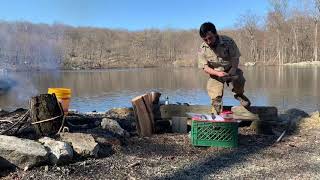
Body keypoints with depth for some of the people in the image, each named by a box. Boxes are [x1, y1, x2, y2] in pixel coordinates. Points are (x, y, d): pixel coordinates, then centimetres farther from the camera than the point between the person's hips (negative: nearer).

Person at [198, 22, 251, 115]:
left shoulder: (228, 41, -18)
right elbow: (205, 67, -11)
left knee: (239, 78, -32)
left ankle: (239, 94, 2)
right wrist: (218, 73, -29)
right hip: (215, 74, 1)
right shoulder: (202, 49, -14)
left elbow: (235, 58, -13)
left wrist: (232, 71, -32)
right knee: (215, 98, -10)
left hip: (230, 70, -1)